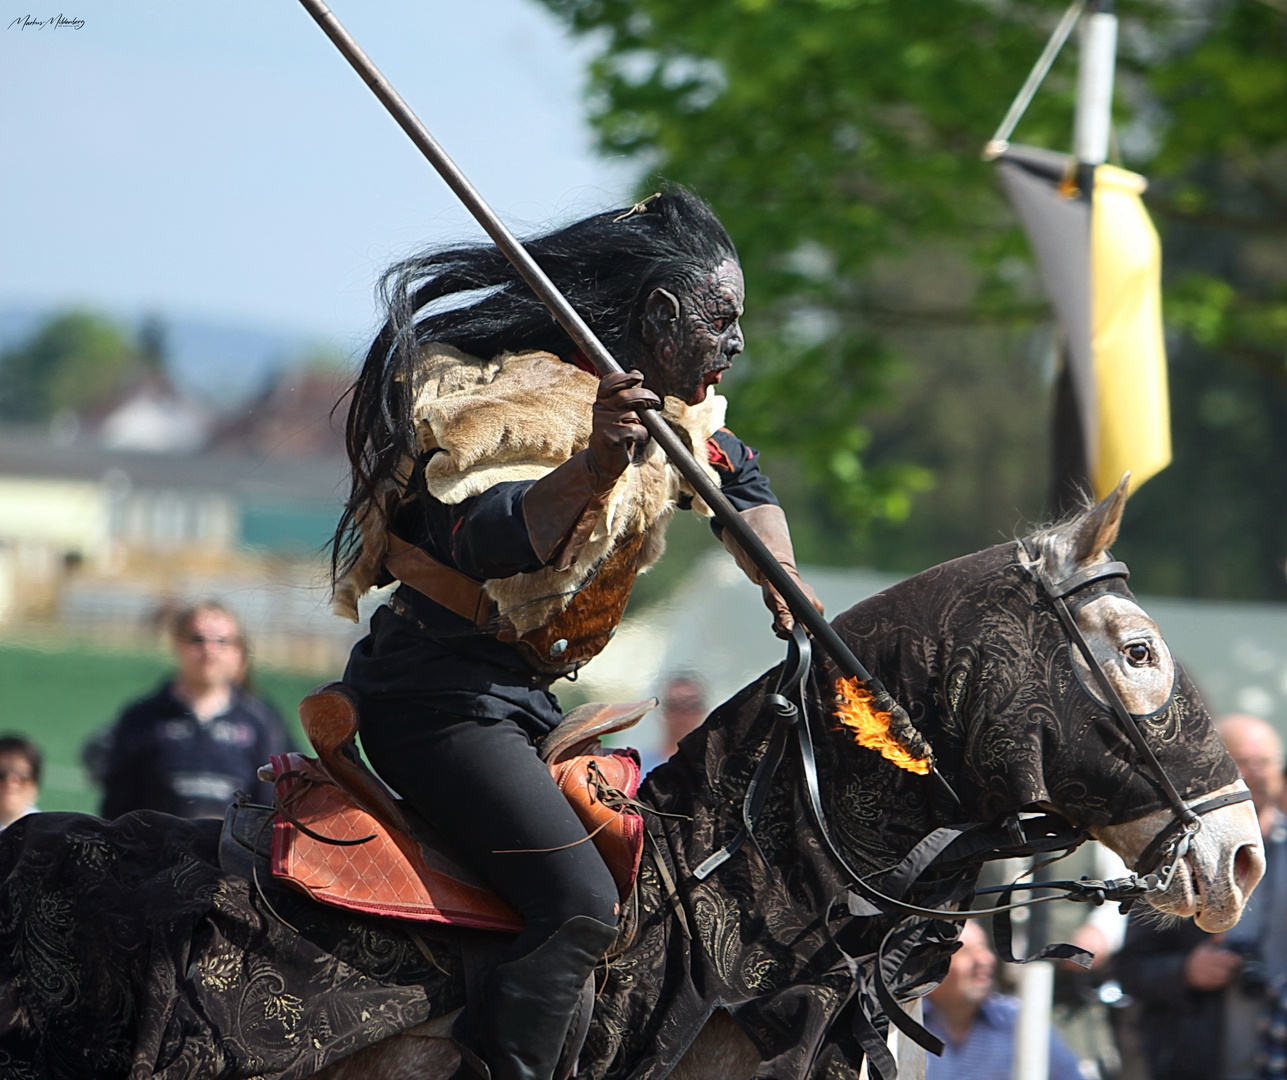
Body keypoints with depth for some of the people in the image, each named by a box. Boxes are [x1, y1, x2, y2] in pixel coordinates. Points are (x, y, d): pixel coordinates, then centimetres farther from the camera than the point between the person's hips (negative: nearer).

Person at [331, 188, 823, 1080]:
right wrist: (592, 470, -55)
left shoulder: (662, 408, 9)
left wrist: (782, 576, 11)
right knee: (581, 904, -25)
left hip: (522, 703, 10)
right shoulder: (532, 402, -21)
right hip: (439, 696, -10)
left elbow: (740, 477, 29)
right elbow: (487, 540, -39)